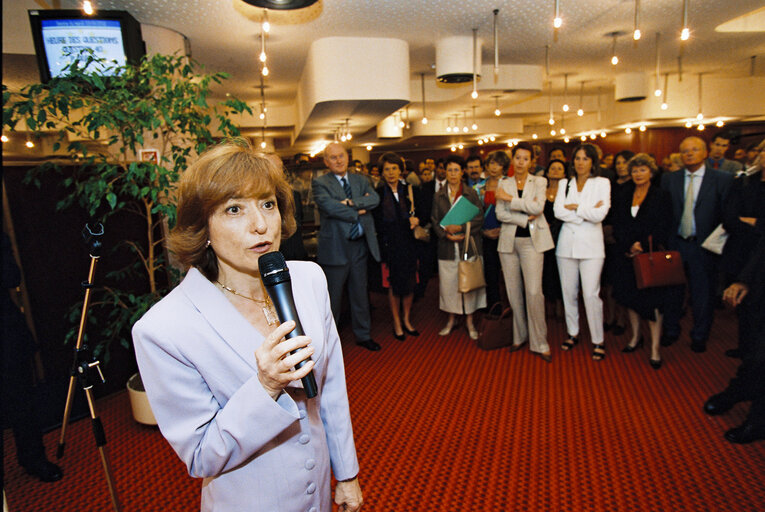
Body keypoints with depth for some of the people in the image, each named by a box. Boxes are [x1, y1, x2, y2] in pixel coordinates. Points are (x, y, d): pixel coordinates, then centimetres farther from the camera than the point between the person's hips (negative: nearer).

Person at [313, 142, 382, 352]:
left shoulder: (360, 180, 10)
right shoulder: (320, 183, -6)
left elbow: (375, 199, -7)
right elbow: (330, 206, -22)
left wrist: (351, 203, -20)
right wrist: (359, 210, -13)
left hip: (360, 245, 5)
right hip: (335, 247, -5)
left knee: (360, 293, 16)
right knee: (333, 297, 7)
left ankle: (363, 335, 32)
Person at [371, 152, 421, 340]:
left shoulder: (409, 190, 7)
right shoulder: (378, 194, -3)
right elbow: (378, 224, -9)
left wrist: (416, 221, -11)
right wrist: (408, 221, -11)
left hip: (409, 245, 3)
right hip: (390, 245, -3)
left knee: (410, 283, 8)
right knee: (394, 285, 3)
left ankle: (406, 320, 27)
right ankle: (397, 323, 20)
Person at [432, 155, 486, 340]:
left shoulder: (471, 193, 4)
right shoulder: (438, 196, 9)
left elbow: (479, 218, -1)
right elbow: (434, 221, 6)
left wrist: (460, 227, -14)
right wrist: (447, 234, -11)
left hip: (468, 244, -1)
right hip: (447, 246, 1)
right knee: (448, 283, 4)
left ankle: (469, 320, 17)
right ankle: (451, 320, 21)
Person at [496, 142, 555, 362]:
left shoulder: (539, 182, 5)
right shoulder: (504, 184, 11)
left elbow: (538, 207, -12)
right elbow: (500, 214, 0)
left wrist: (510, 198, -9)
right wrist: (525, 218, -11)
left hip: (531, 241, -2)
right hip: (509, 241, 3)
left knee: (534, 292, -10)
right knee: (513, 292, 6)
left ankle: (539, 343, 2)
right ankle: (519, 337, 20)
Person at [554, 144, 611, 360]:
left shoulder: (602, 183, 4)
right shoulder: (564, 184, 12)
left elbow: (599, 214, -10)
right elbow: (558, 211, -3)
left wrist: (574, 207, -4)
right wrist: (586, 213, -8)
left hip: (591, 244, -3)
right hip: (567, 243, 3)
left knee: (591, 294, -7)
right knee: (569, 292, 7)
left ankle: (598, 340, 5)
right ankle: (573, 333, 23)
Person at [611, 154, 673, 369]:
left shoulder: (661, 196, 1)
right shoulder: (623, 195, 10)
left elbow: (661, 228, -5)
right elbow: (618, 224, 3)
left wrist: (642, 246, -17)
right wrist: (631, 245, -11)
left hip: (651, 253, -3)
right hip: (626, 254, 4)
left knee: (652, 299, -4)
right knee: (631, 296, 10)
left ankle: (655, 348, 2)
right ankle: (636, 337, 27)